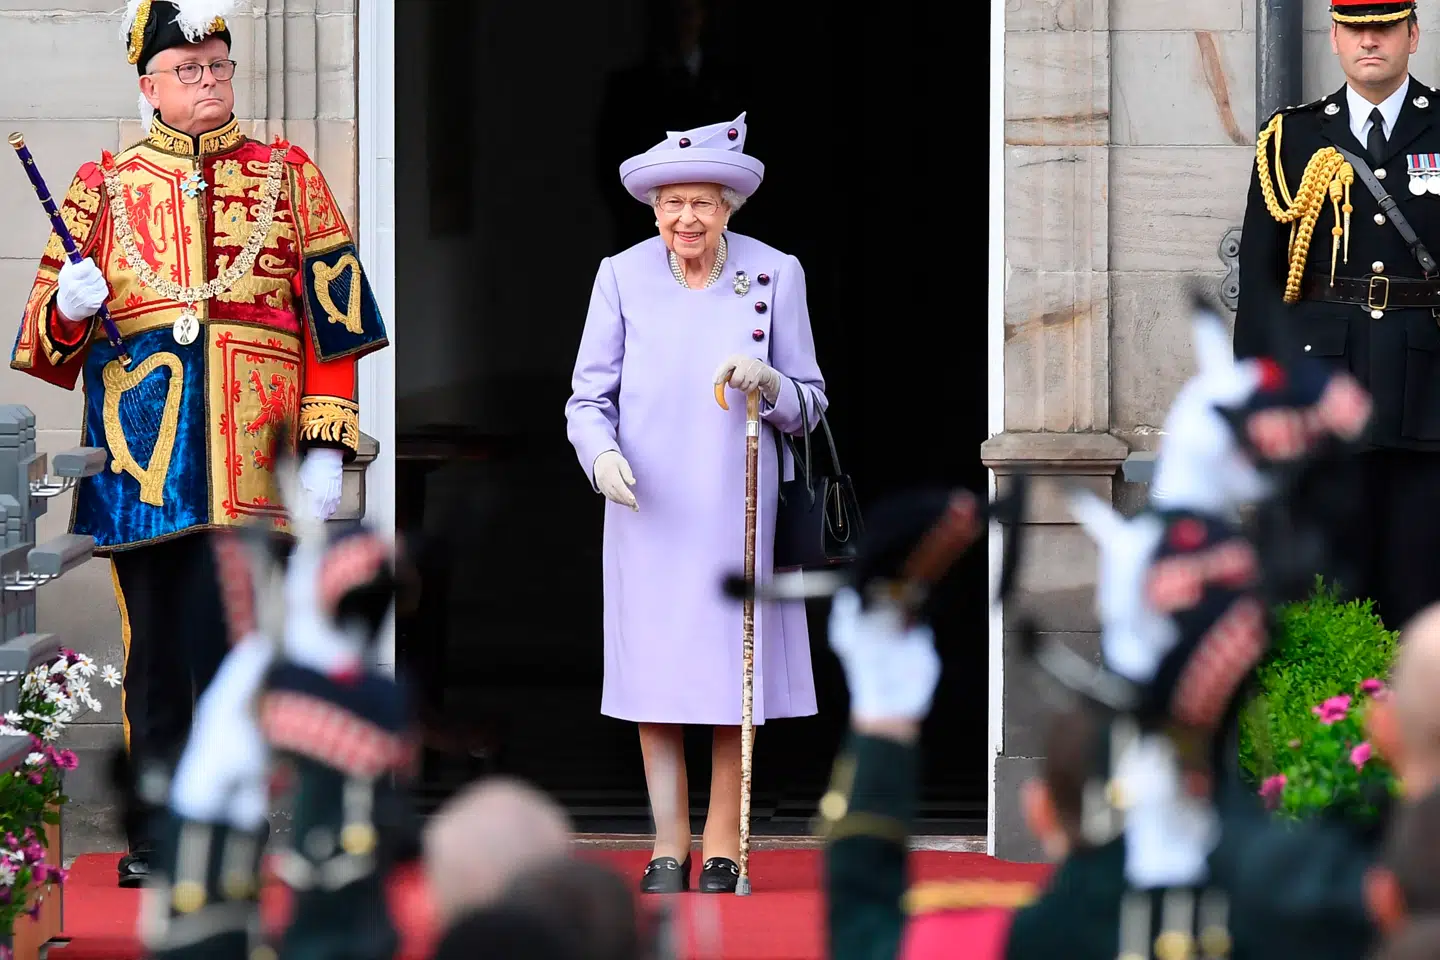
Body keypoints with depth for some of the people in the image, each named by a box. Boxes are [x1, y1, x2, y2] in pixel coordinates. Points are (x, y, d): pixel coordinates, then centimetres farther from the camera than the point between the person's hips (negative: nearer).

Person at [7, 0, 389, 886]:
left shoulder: (290, 178, 11)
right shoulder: (104, 187, 14)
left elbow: (334, 322, 7)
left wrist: (327, 445, -2)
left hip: (250, 462, -2)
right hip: (141, 455, 2)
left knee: (227, 640, -9)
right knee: (156, 654, 4)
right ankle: (157, 838, 9)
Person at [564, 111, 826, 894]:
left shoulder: (774, 275, 1)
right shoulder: (622, 277, 1)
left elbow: (809, 404, 5)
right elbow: (587, 397, 3)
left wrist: (767, 382, -17)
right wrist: (602, 455, -17)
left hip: (735, 506, 0)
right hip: (647, 509, 0)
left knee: (731, 676, 0)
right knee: (653, 678, 0)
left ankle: (723, 850, 7)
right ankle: (668, 849, 7)